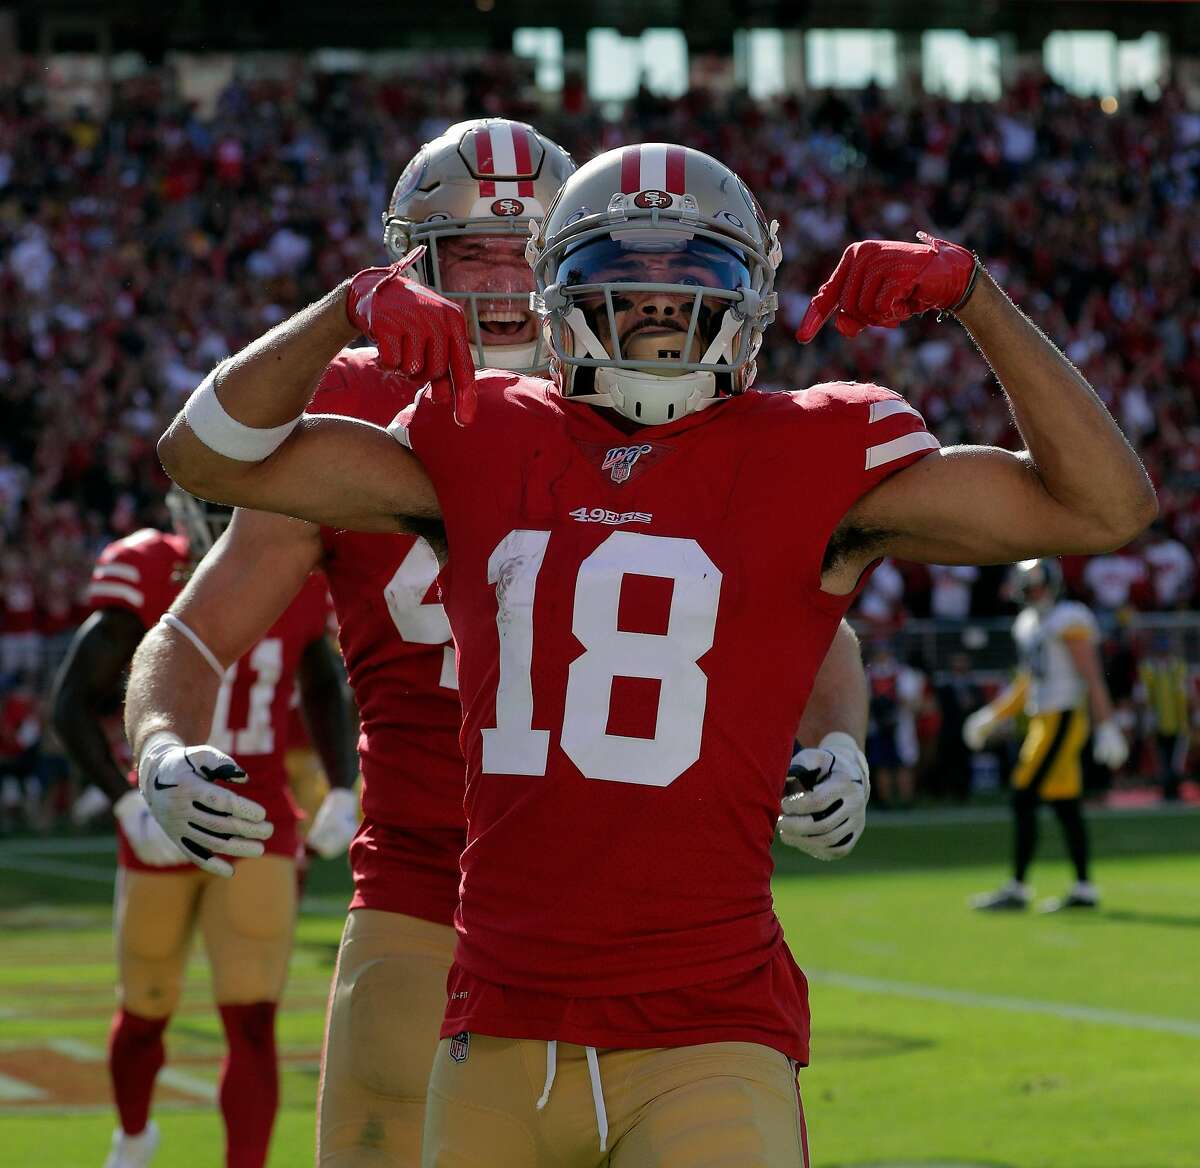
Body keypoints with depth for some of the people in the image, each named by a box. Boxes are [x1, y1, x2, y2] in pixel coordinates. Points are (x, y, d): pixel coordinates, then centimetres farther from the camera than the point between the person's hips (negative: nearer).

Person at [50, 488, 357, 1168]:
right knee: (145, 1015, 17)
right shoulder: (148, 578, -13)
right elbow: (73, 704, -13)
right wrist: (130, 803, -26)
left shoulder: (298, 588, -3)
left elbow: (324, 689, 18)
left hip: (256, 833, 1)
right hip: (161, 830, -1)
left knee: (253, 1022, -12)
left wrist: (342, 793, 6)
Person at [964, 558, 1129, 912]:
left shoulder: (1068, 621, -11)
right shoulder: (1029, 624, 16)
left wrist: (1107, 729, -19)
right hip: (1043, 721, 9)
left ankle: (1017, 889, -8)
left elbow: (1092, 678, -15)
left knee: (1024, 801, -10)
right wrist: (991, 717, 22)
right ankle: (1083, 889, 14)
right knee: (1065, 807, 10)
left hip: (1062, 720, -9)